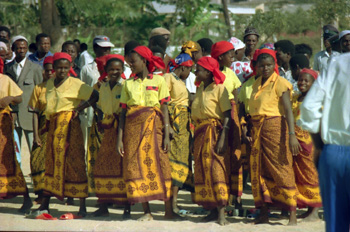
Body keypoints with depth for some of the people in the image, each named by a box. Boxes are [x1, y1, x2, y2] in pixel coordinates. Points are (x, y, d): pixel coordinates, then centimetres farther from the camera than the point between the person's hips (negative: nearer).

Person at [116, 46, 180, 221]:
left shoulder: (158, 80, 5)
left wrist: (166, 135, -6)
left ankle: (169, 211, -1)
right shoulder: (128, 84, 12)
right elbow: (123, 111, 9)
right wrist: (120, 138, 2)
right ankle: (146, 211, 4)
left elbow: (164, 108, 1)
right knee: (135, 165, -3)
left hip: (154, 126, -2)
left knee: (160, 164, -7)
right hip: (133, 127, 3)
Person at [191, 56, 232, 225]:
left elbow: (227, 115, -12)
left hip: (214, 131, -7)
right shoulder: (200, 89, 16)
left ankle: (221, 212, -14)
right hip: (200, 134, 8)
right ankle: (213, 210, 9)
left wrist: (222, 138, -20)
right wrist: (194, 137, 13)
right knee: (202, 170, 4)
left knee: (216, 169, -11)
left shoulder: (219, 88, -6)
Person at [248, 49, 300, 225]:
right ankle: (264, 212, 14)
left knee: (281, 170, -8)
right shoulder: (256, 84, 14)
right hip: (258, 129, 7)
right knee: (259, 170, 6)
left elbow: (288, 110, -14)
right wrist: (252, 132, 14)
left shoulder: (280, 83, -6)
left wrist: (292, 135, -24)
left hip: (275, 127, -7)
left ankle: (292, 215, -6)